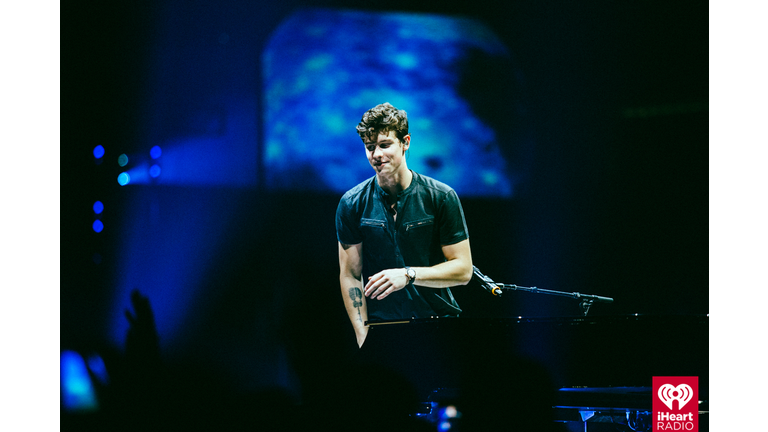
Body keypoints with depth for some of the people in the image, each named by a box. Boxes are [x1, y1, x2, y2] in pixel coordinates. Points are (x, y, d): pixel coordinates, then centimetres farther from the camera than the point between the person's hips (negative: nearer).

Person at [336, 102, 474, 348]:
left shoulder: (441, 197, 0)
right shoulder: (352, 204, 4)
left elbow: (463, 269, 0)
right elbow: (350, 275, 5)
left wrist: (409, 275, -15)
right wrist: (364, 338, -5)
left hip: (439, 326, -1)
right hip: (381, 330, 1)